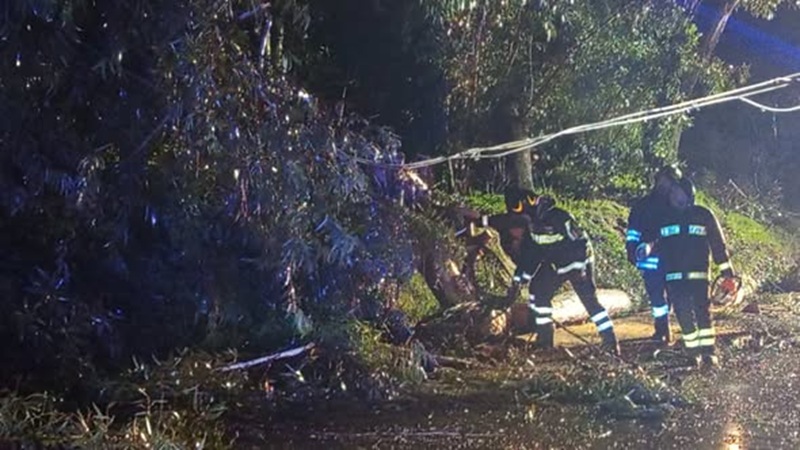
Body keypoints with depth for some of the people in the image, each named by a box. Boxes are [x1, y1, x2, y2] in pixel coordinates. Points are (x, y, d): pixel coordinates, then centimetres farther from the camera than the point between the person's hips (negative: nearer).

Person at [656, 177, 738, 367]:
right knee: (684, 315, -5)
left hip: (698, 275, -2)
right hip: (673, 278, 2)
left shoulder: (703, 215, 4)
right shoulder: (664, 217, 12)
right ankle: (694, 353, 6)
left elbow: (718, 245, 4)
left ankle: (708, 352, -2)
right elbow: (655, 245, 20)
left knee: (703, 312, -8)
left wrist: (728, 275, 1)